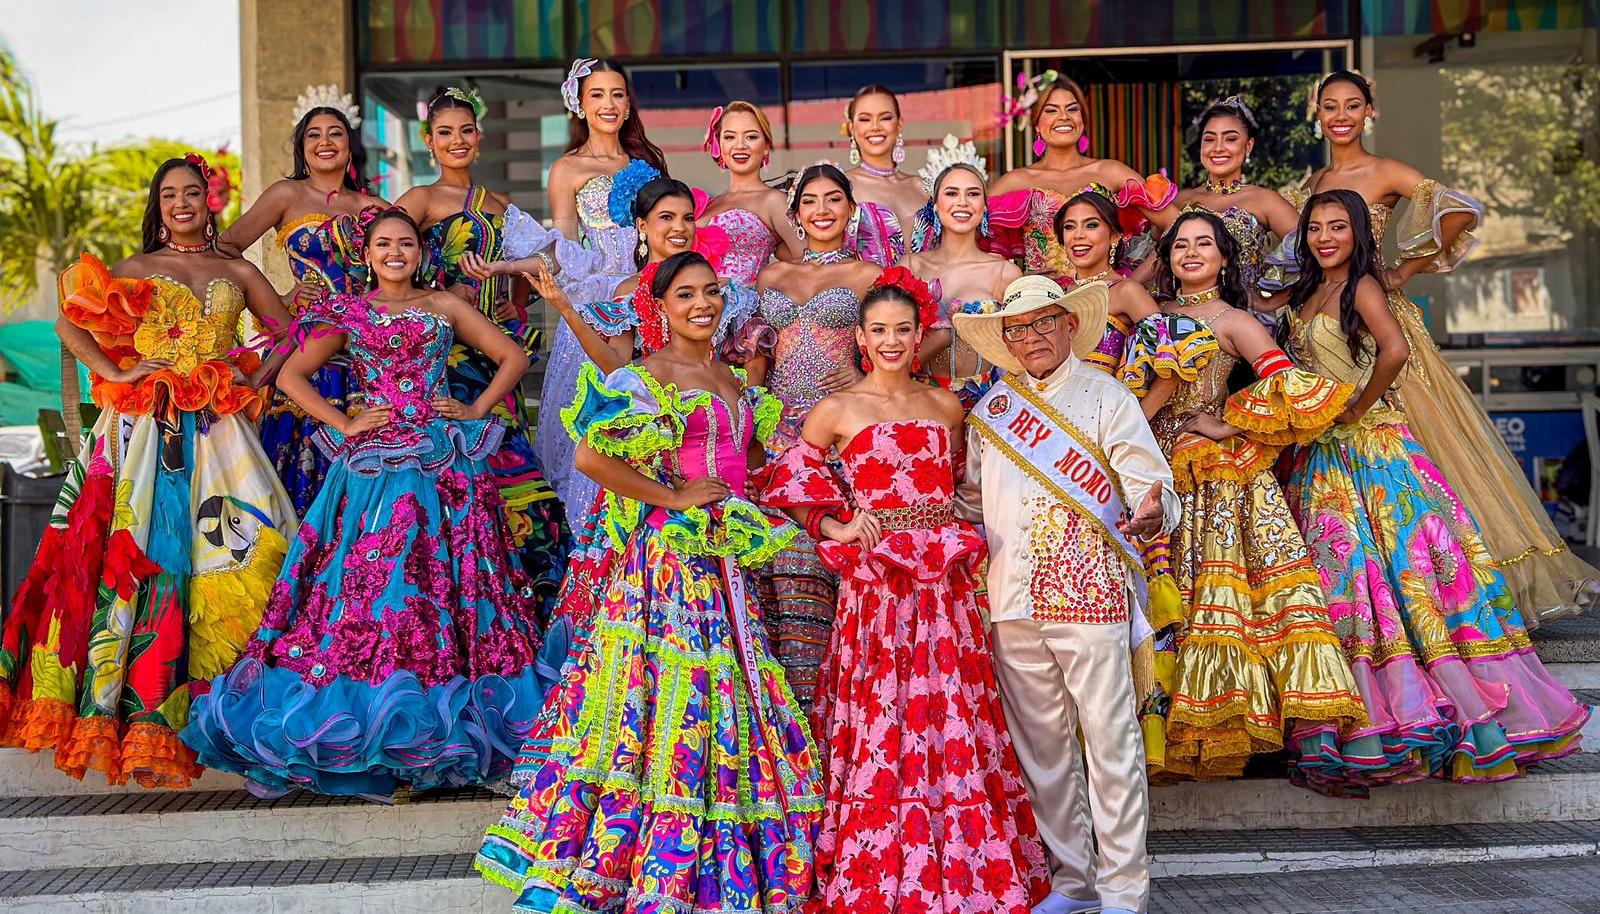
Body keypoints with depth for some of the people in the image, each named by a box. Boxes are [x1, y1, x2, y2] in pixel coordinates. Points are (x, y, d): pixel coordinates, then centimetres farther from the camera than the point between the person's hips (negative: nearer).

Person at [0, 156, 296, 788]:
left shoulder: (238, 272, 18)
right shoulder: (134, 269, 14)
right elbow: (70, 322, 6)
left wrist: (256, 377, 3)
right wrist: (117, 374, -6)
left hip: (217, 428, 1)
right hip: (145, 426, -1)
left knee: (246, 542, -12)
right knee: (142, 552, -10)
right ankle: (143, 715, -10)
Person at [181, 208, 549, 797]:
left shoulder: (445, 306, 14)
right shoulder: (347, 315, 11)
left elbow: (513, 356, 15)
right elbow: (290, 376, 7)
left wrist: (477, 409, 3)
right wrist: (344, 424, -3)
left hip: (445, 464, 1)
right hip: (373, 466, -1)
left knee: (439, 581, -2)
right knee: (366, 581, -6)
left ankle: (440, 737, 5)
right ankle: (368, 743, -1)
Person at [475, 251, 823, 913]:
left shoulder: (734, 383, 16)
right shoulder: (646, 376, -7)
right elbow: (590, 455, -19)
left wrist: (737, 507, 9)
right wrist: (673, 497, -15)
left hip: (725, 559, 7)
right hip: (668, 555, -7)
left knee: (722, 702, 9)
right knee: (664, 695, -7)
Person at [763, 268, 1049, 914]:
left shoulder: (945, 406, 12)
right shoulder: (837, 411, 2)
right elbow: (788, 487, 4)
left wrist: (965, 535, 9)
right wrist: (835, 528, -7)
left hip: (945, 582, 3)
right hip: (877, 581, -3)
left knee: (951, 723, 5)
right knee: (883, 723, -3)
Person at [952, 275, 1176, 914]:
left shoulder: (1107, 398, 1)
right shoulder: (991, 406, 14)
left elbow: (1153, 489, -7)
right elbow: (970, 500, 23)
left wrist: (1151, 514, -29)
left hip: (1091, 598, -5)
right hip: (1013, 603, 5)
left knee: (1110, 743, -4)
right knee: (1042, 748, 10)